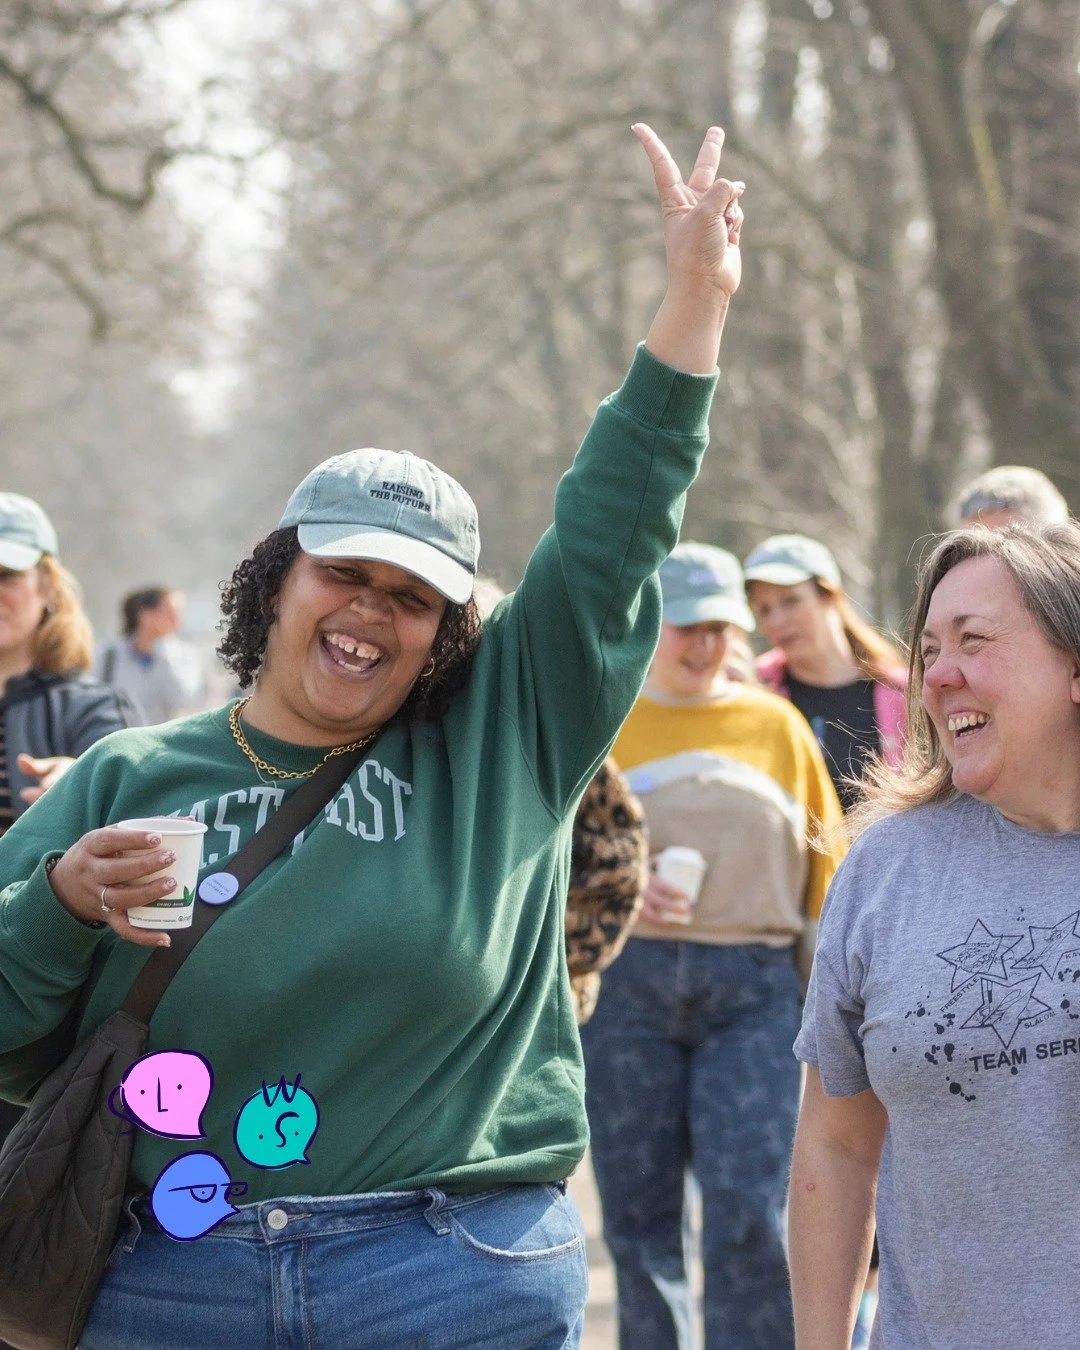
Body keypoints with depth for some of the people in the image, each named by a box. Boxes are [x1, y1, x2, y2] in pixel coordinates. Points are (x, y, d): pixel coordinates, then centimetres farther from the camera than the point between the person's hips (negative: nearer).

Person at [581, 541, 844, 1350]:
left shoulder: (776, 724, 13)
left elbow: (822, 867, 13)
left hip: (755, 987, 0)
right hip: (628, 985, 0)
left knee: (749, 1214, -10)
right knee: (639, 1215, 4)